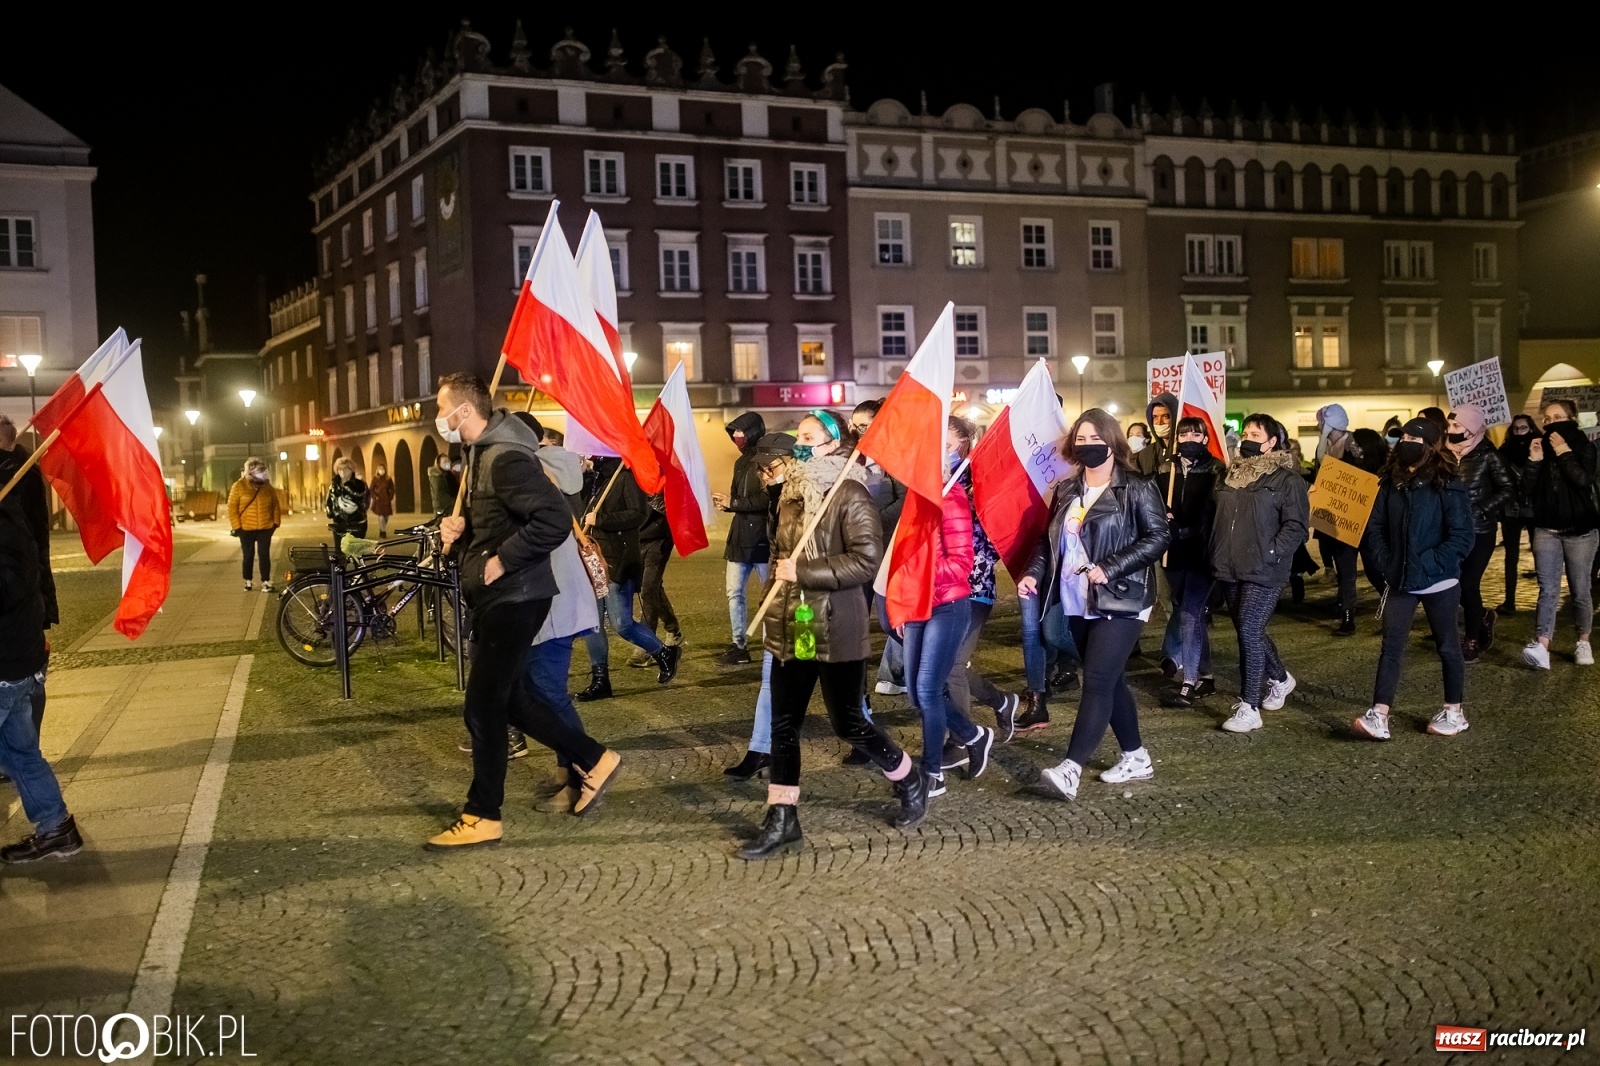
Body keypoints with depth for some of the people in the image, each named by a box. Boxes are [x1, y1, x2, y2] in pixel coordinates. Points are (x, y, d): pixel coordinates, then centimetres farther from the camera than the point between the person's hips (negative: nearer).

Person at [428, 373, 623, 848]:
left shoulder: (506, 458, -20)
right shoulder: (481, 454, 13)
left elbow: (555, 521, -30)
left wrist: (503, 560, -22)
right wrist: (458, 525, 5)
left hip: (513, 599, -10)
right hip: (496, 597, 10)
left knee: (482, 707, -3)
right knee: (508, 698, 15)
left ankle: (482, 817, 10)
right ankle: (594, 760, 25)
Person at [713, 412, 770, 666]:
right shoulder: (741, 462, 16)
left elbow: (766, 499, -22)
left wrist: (733, 503, -15)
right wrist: (724, 502, 1)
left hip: (762, 538, -9)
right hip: (740, 537, 9)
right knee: (734, 591, 9)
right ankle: (739, 645, 17)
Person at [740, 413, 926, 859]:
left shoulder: (850, 496, -13)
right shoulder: (793, 492, 11)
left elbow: (866, 560, -21)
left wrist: (803, 572, -21)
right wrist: (775, 593, 11)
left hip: (835, 628, -7)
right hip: (791, 628, 7)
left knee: (847, 723, 4)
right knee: (784, 723, 7)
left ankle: (911, 783, 27)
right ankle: (782, 819, 14)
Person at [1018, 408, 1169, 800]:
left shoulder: (1137, 489, -8)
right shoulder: (1066, 490, 11)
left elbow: (1159, 536, -13)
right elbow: (1049, 539, 15)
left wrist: (1109, 568, -21)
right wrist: (1034, 573, -4)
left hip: (1120, 602, -7)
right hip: (1078, 604, 7)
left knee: (1097, 681, -13)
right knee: (1110, 680, 14)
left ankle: (1071, 768, -19)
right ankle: (1136, 757, 27)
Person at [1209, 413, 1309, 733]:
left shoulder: (1287, 479, -8)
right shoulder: (1232, 473, 14)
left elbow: (1296, 526, -12)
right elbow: (1218, 517, 21)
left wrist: (1270, 554, -20)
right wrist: (1217, 554, 13)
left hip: (1262, 572, -7)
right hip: (1230, 569, 7)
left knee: (1249, 632, -10)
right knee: (1248, 631, 16)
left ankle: (1248, 708, -4)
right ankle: (1280, 678, 40)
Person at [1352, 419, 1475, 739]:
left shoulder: (1448, 486, -11)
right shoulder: (1391, 482, 4)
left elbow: (1463, 536, -15)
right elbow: (1376, 525, 10)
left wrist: (1428, 564, -19)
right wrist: (1385, 562, -3)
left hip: (1439, 582, -4)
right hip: (1400, 581, 4)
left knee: (1447, 646, 10)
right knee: (1391, 647, -1)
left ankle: (1454, 712, 25)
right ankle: (1379, 716, -4)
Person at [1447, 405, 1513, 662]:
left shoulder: (1487, 455, -11)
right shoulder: (1448, 453, 2)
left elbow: (1507, 489, -9)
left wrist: (1482, 510, -17)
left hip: (1479, 530, -5)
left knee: (1469, 584, -4)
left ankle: (1473, 640, 13)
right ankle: (1483, 618, 31)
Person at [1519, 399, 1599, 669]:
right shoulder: (1539, 447, 6)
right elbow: (1527, 491, 0)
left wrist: (1564, 453, -18)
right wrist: (1534, 461, -12)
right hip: (1546, 530, 2)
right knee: (1548, 589, -7)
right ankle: (1542, 647, -18)